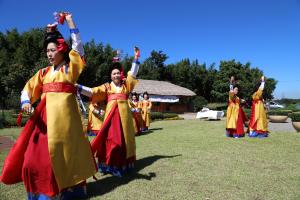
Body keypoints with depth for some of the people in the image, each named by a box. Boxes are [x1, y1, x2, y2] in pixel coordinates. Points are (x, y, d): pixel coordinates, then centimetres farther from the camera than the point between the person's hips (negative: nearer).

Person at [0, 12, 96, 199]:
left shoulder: (70, 68, 3)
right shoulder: (44, 72, 16)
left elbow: (78, 46, -4)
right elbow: (29, 88, 11)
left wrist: (70, 21, -3)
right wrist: (26, 101, -10)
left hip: (64, 113, -5)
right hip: (45, 113, 5)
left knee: (63, 150, 2)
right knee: (38, 151, 2)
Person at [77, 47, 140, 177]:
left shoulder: (126, 84, 13)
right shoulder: (106, 87, 9)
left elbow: (133, 74, 7)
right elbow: (92, 92, 3)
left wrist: (136, 59, -1)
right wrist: (77, 87, -6)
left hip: (124, 114, 2)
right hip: (111, 114, -1)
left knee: (124, 138, 6)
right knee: (111, 139, -3)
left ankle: (123, 164, 17)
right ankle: (110, 164, 6)